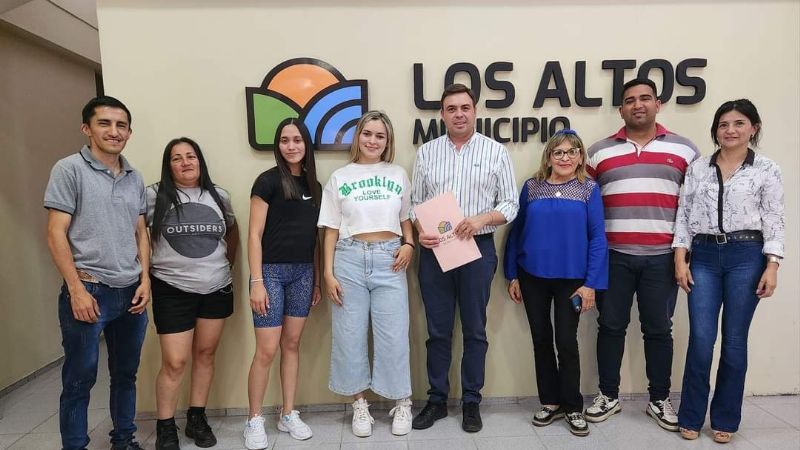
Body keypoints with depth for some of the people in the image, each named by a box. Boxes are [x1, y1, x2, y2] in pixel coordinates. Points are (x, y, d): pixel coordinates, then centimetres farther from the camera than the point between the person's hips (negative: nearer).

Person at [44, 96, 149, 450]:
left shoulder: (135, 178, 11)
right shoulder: (69, 169, -4)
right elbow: (56, 234, -8)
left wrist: (145, 280, 3)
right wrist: (77, 289, -13)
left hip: (131, 292, 5)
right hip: (89, 290, -5)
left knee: (126, 374, 16)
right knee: (79, 379, 8)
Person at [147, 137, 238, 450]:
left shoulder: (219, 196, 6)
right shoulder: (154, 196, -5)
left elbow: (233, 231, 20)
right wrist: (148, 268, -1)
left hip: (217, 289, 3)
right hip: (172, 291, -3)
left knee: (205, 354, 11)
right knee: (174, 362, -1)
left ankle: (197, 419, 27)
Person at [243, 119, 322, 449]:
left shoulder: (313, 185, 11)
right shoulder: (268, 180, -6)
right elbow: (254, 234, -9)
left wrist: (317, 278, 11)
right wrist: (256, 282, -14)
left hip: (303, 272, 5)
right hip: (272, 270, -5)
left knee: (292, 343, 12)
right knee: (267, 350, -2)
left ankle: (288, 414, 25)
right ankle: (254, 420, 16)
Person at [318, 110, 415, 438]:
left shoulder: (398, 175, 10)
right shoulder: (340, 177, 6)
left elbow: (406, 219, 15)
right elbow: (331, 229, 4)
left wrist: (409, 245, -5)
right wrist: (328, 273, -2)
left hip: (389, 260, 0)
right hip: (350, 259, 0)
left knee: (393, 334, 4)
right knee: (350, 334, 6)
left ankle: (402, 402, 23)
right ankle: (360, 404, 24)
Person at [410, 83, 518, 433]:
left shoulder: (496, 151, 2)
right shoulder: (426, 152, 8)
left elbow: (510, 204, 1)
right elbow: (415, 202, 8)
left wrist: (481, 219, -17)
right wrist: (419, 232, -11)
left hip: (478, 249, -1)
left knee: (475, 330, 9)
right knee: (437, 330, 10)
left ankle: (471, 402, 25)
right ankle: (436, 400, 26)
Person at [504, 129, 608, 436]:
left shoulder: (589, 189, -2)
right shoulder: (531, 187, 2)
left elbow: (597, 238, -6)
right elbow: (516, 232, 4)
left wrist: (591, 283, -11)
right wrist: (512, 275, 2)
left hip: (572, 279, -2)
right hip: (533, 277, 2)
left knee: (566, 341, 4)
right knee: (541, 339, 11)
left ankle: (573, 406, 23)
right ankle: (551, 402, 28)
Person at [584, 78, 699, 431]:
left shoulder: (684, 150, 7)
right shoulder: (599, 151, 6)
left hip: (662, 256, 0)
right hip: (613, 255, 0)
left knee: (659, 329, 9)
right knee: (611, 326, 8)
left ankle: (659, 400, 26)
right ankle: (608, 395, 23)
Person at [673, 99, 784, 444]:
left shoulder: (767, 170, 4)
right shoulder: (697, 168, 8)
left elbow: (774, 221, 0)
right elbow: (683, 215, 6)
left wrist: (771, 266, -9)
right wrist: (680, 259, -2)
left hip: (746, 256, -1)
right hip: (704, 256, 1)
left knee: (734, 341, 5)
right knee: (701, 340, -2)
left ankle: (725, 419, 21)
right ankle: (690, 417, 13)